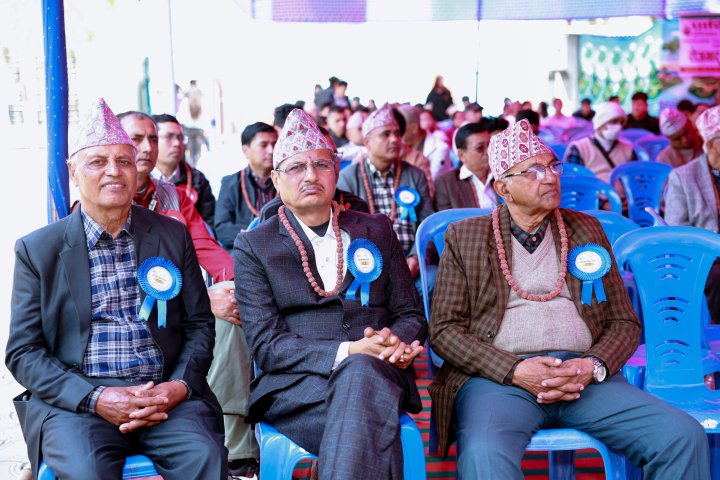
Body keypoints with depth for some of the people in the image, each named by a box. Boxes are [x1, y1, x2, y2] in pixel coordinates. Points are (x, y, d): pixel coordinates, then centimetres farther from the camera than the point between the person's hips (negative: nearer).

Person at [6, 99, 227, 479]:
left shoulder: (173, 235, 12)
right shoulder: (37, 249, 7)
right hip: (73, 401, -1)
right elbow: (23, 351, 3)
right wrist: (94, 399, -13)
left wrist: (181, 385, -7)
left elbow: (199, 326, 14)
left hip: (165, 394, 2)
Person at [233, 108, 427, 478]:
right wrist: (347, 351, -16)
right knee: (372, 416, -37)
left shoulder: (377, 230, 18)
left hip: (377, 373, 3)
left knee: (361, 372, -37)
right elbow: (266, 345, -1)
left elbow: (411, 315, 18)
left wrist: (396, 343, -8)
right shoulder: (253, 248, 9)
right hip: (295, 385, -2)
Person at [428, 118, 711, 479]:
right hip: (498, 377, -3)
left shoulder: (586, 230, 18)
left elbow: (625, 323, 16)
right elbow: (444, 328, 3)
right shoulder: (464, 237, 10)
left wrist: (593, 367, -7)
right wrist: (514, 370, -12)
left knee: (685, 437, -18)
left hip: (584, 377, 4)